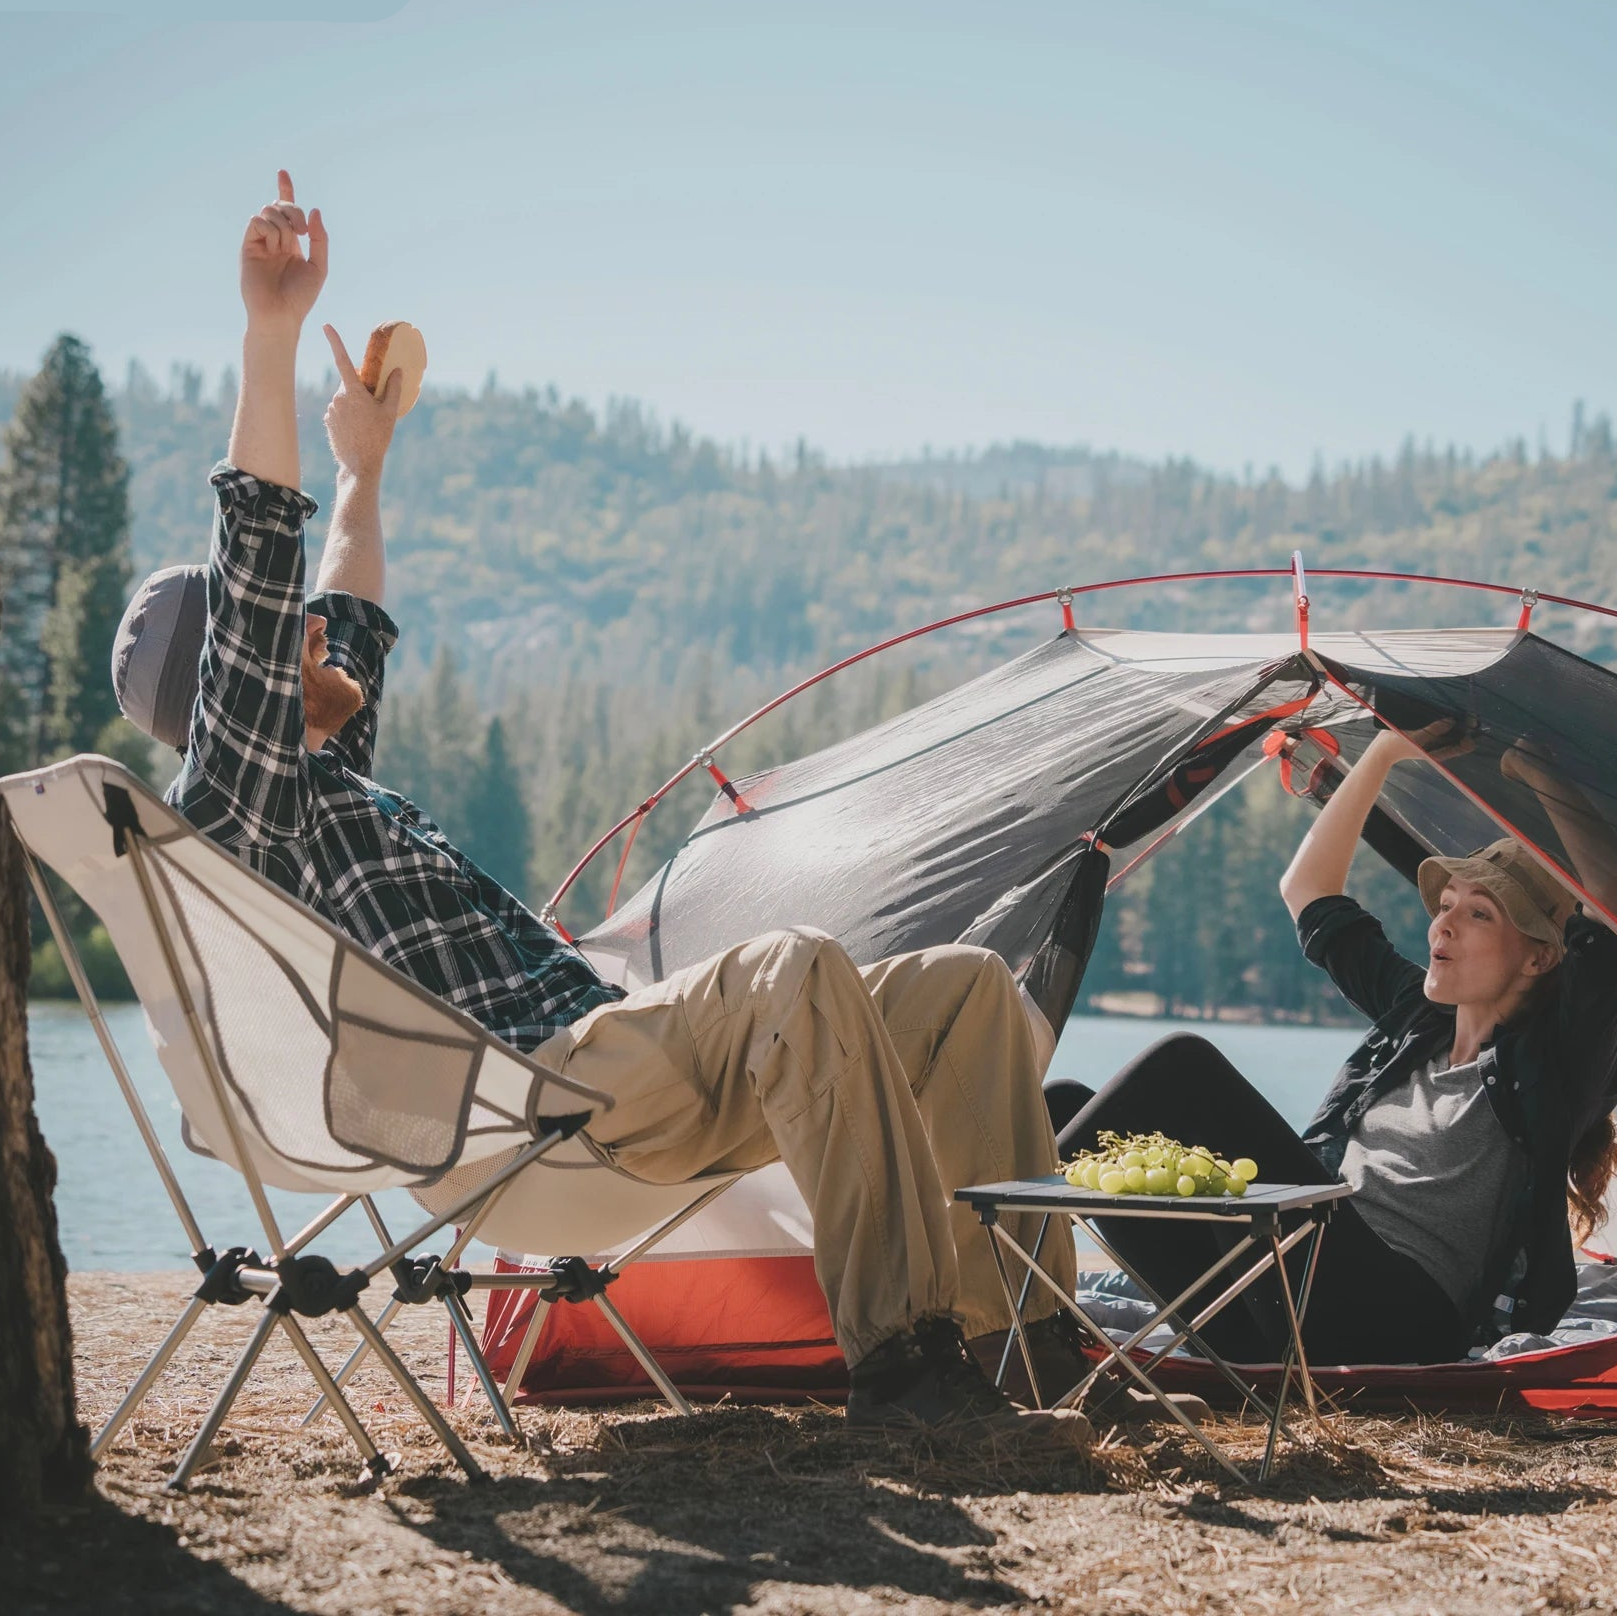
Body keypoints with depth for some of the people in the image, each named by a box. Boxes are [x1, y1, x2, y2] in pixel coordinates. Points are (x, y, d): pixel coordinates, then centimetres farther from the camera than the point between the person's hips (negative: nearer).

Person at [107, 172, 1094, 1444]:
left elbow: (352, 627, 49)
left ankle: (1017, 1323, -14)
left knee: (967, 985, -1)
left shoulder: (327, 785, 31)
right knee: (796, 971, -36)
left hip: (623, 1060, 10)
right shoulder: (235, 793, 1)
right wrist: (273, 334, -15)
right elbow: (256, 581, -11)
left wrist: (364, 469, 56)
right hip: (546, 1082, -10)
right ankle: (902, 1353, -36)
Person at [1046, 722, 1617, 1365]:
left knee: (1187, 1070, -19)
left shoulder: (1550, 1057, 0)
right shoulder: (1417, 1015, 21)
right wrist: (1387, 751, 26)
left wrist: (1538, 768, -8)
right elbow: (1307, 890, 31)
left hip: (1395, 1325, -8)